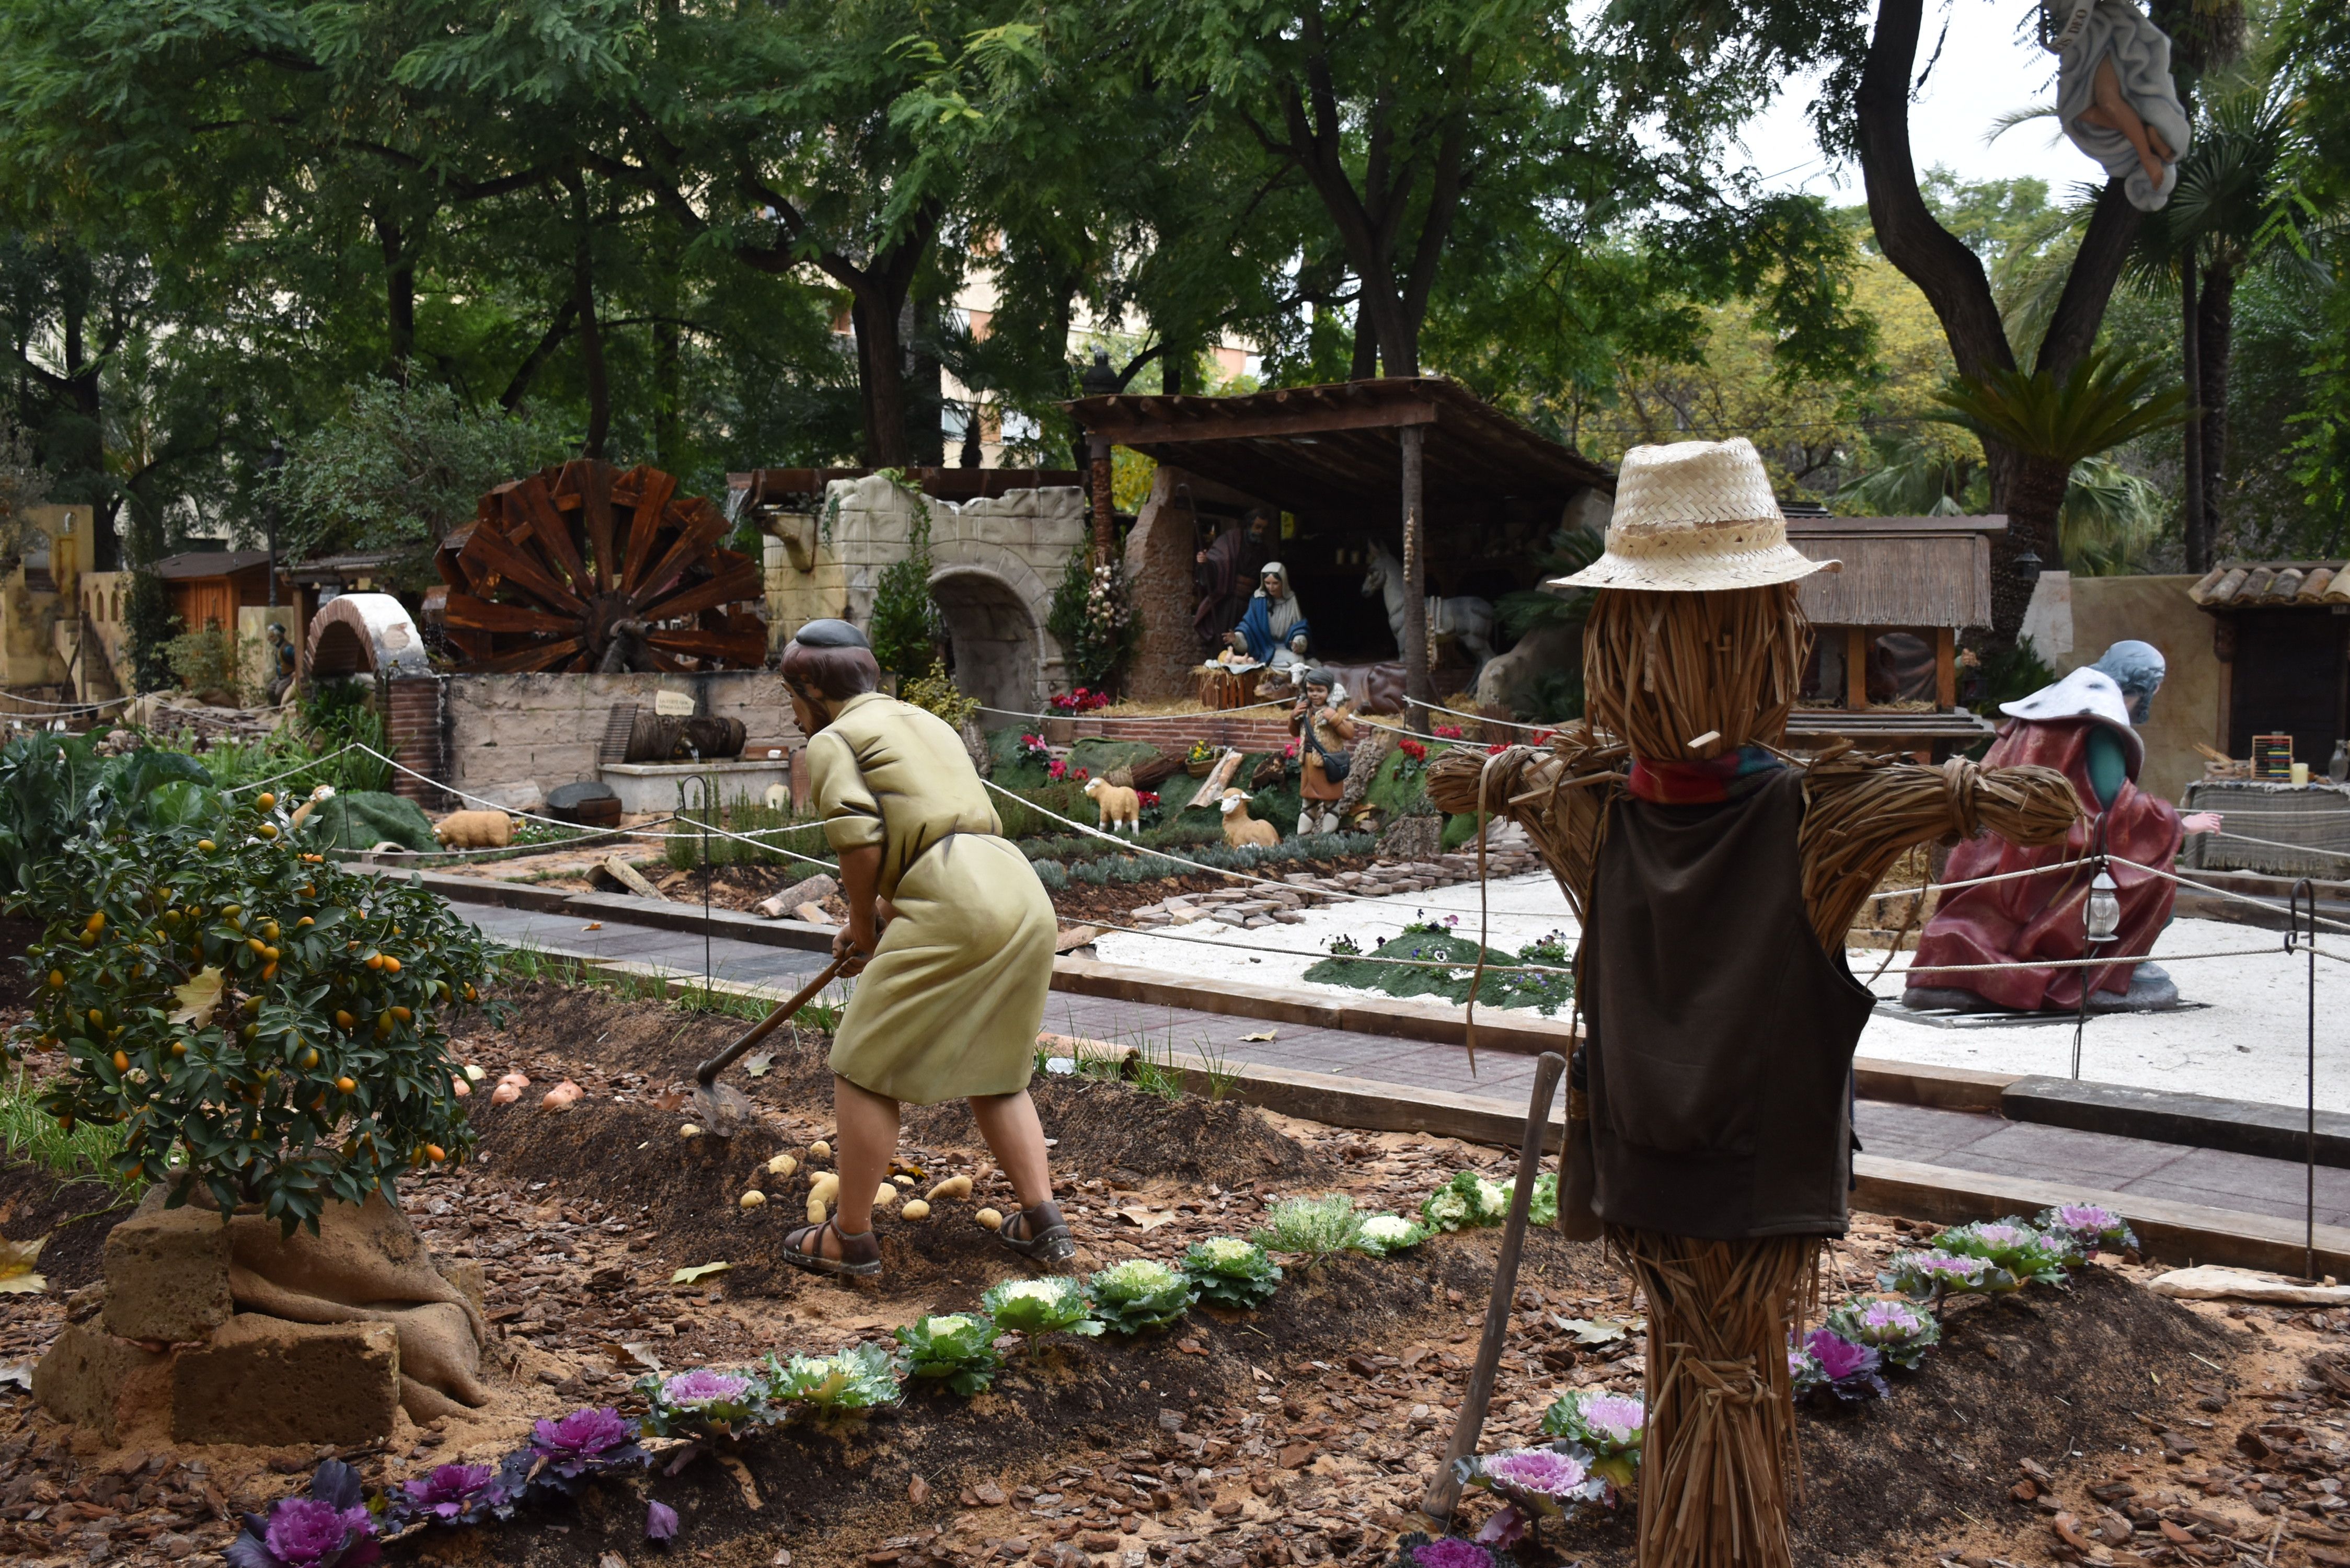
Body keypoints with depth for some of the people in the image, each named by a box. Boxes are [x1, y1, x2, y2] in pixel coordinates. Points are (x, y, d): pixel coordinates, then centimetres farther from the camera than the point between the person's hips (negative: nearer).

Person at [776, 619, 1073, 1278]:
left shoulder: (832, 741, 4)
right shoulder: (924, 721, 29)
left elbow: (859, 842, -9)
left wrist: (864, 933, 6)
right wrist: (879, 918, 30)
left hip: (954, 908, -8)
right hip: (1026, 897, 8)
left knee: (866, 1069, 6)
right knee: (994, 1074, 21)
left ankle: (851, 1239, 12)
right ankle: (1044, 1223, 17)